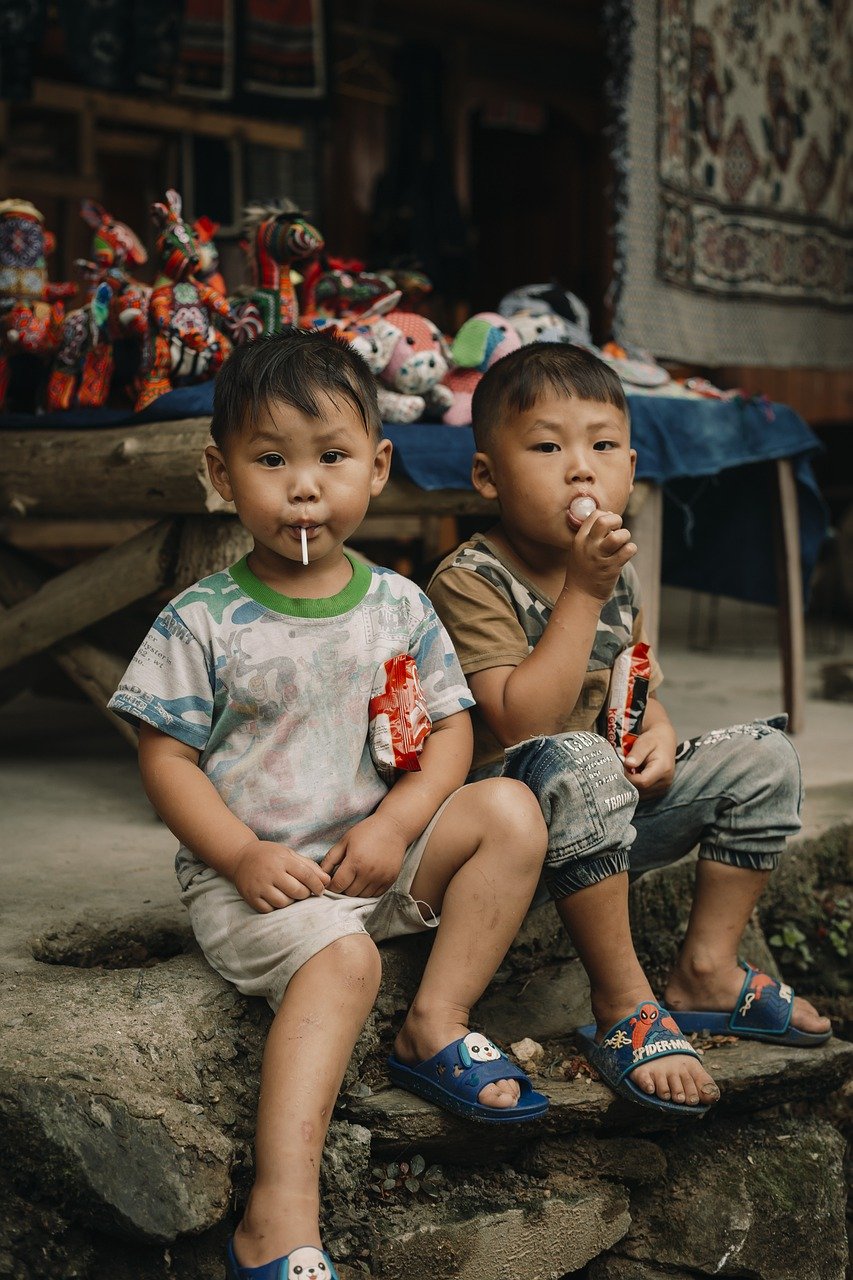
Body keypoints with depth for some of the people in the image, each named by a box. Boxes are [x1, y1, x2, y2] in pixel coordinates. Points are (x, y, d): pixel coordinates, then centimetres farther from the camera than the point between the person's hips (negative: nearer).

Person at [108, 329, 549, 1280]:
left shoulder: (397, 605, 4)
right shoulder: (201, 622, -6)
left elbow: (450, 728, 5)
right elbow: (167, 760, -5)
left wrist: (395, 825, -12)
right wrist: (244, 857, -18)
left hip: (375, 854, 5)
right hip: (250, 872, -4)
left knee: (510, 811, -13)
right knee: (340, 958, -33)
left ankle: (435, 1026, -8)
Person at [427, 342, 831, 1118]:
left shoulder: (617, 575, 6)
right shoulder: (470, 582, -18)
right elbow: (522, 721, -28)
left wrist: (657, 733, -1)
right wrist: (580, 593, -27)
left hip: (603, 821, 8)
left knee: (765, 759, 2)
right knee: (576, 764, -40)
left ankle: (707, 972, 7)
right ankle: (624, 1010, -28)